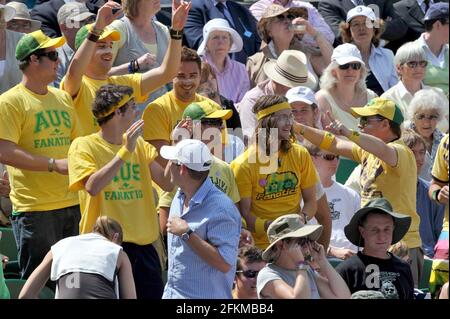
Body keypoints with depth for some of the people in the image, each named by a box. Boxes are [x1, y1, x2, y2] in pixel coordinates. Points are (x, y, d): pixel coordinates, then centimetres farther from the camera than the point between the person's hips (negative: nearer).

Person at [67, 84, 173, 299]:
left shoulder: (139, 145, 11)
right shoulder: (83, 146, -5)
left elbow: (168, 184, 4)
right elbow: (92, 187, -22)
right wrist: (126, 151, -23)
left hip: (143, 246, 5)